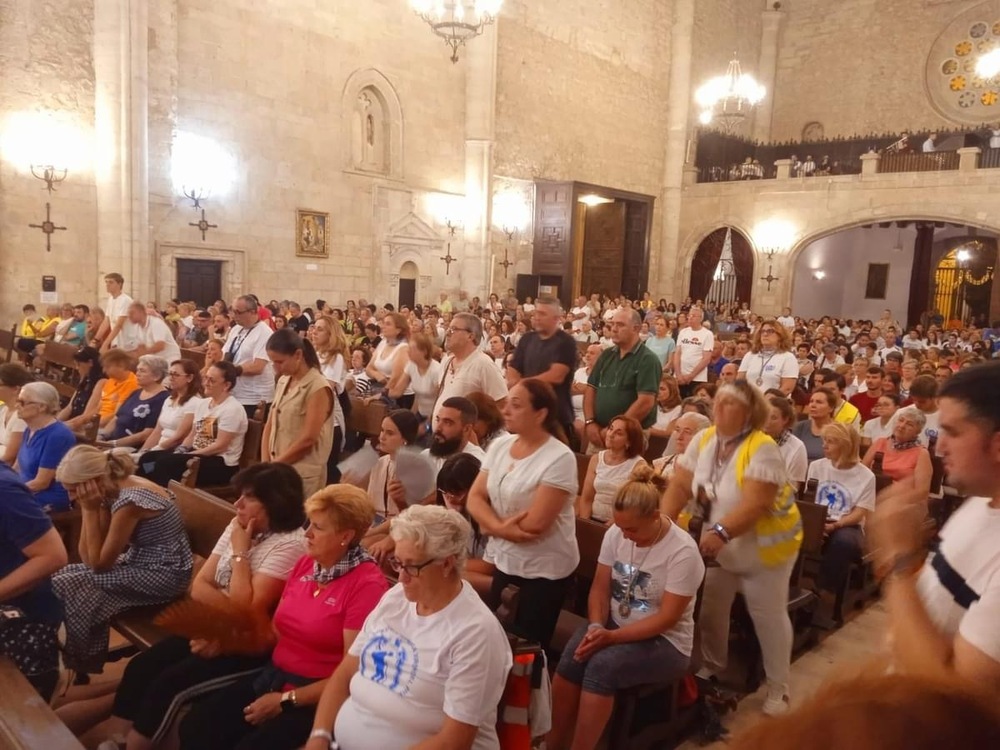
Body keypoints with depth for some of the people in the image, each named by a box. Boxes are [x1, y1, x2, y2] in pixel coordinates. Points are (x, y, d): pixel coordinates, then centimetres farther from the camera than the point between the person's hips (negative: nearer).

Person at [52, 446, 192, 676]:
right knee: (67, 575, 6)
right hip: (142, 563, 9)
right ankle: (84, 660, 20)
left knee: (68, 586, -7)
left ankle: (79, 665, 16)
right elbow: (87, 556, 2)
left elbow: (98, 563, -16)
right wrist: (90, 509, -7)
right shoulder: (113, 491, 2)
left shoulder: (129, 501, -25)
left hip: (163, 575, -9)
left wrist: (90, 510, -16)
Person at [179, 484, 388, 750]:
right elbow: (279, 631, 14)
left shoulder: (367, 584, -17)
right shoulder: (305, 564, 7)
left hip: (317, 697, -7)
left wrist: (286, 700, -15)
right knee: (194, 727, -6)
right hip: (273, 676, 7)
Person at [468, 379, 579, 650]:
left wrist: (492, 527, -9)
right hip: (505, 561, 6)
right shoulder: (499, 445, 1)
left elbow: (536, 524, -23)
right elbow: (475, 498, -1)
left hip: (544, 569, -6)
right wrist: (501, 528, -19)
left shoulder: (559, 458, -20)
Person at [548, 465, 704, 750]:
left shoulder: (683, 551, -18)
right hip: (613, 624, 4)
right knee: (572, 657, -25)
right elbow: (600, 587, 1)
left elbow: (667, 618, -19)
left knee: (602, 665, -31)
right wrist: (596, 626, -18)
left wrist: (612, 636, -25)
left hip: (664, 641, -4)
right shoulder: (616, 533, -4)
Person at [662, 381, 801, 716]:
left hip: (763, 546, -5)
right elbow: (680, 487, -7)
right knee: (709, 610, 13)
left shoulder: (762, 449, -25)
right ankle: (711, 669, 36)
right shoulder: (703, 440, -7)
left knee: (768, 617, 7)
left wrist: (720, 533, -44)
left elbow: (755, 505, -32)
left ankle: (778, 689, 25)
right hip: (719, 545, 6)